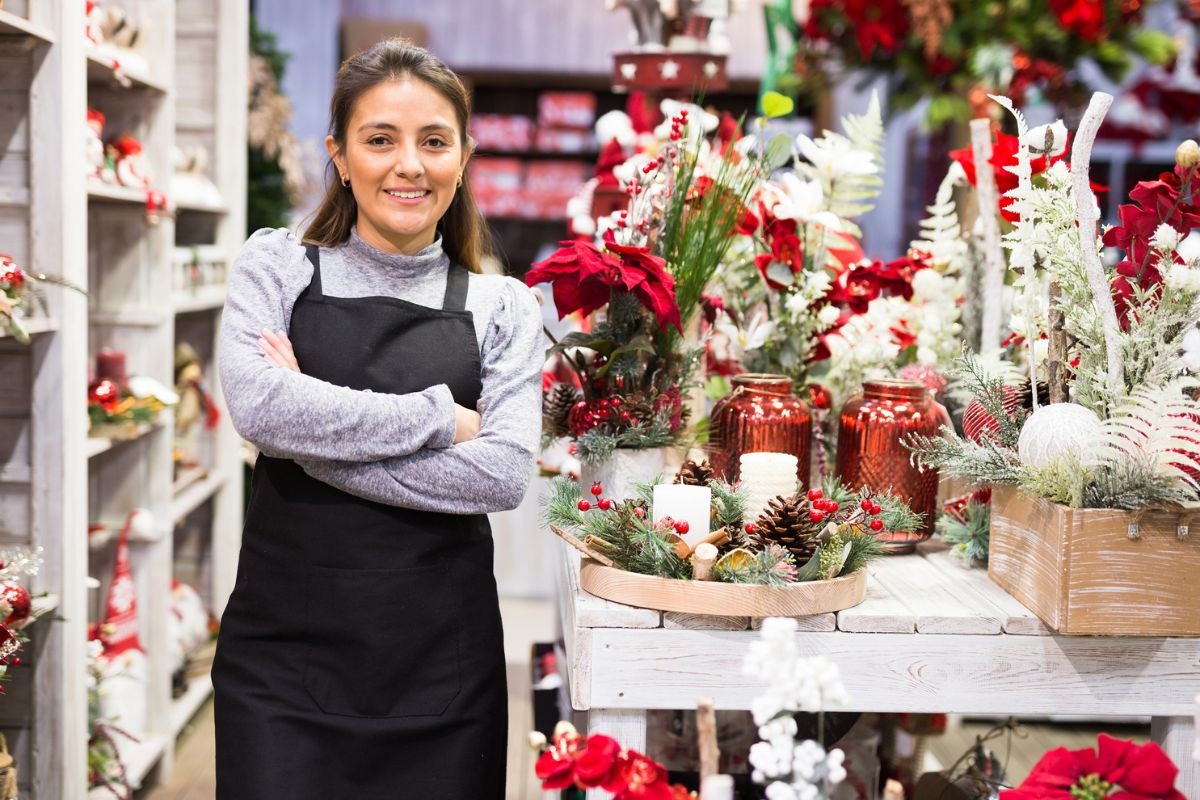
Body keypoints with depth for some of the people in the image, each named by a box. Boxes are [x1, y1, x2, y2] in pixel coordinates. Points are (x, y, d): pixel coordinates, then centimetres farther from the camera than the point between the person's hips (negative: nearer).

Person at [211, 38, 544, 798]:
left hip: (442, 662, 1)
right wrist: (441, 418, -11)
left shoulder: (503, 306, 5)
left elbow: (506, 473, -9)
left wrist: (314, 435, -12)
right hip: (286, 650, -1)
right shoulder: (278, 266, 4)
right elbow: (258, 403, -14)